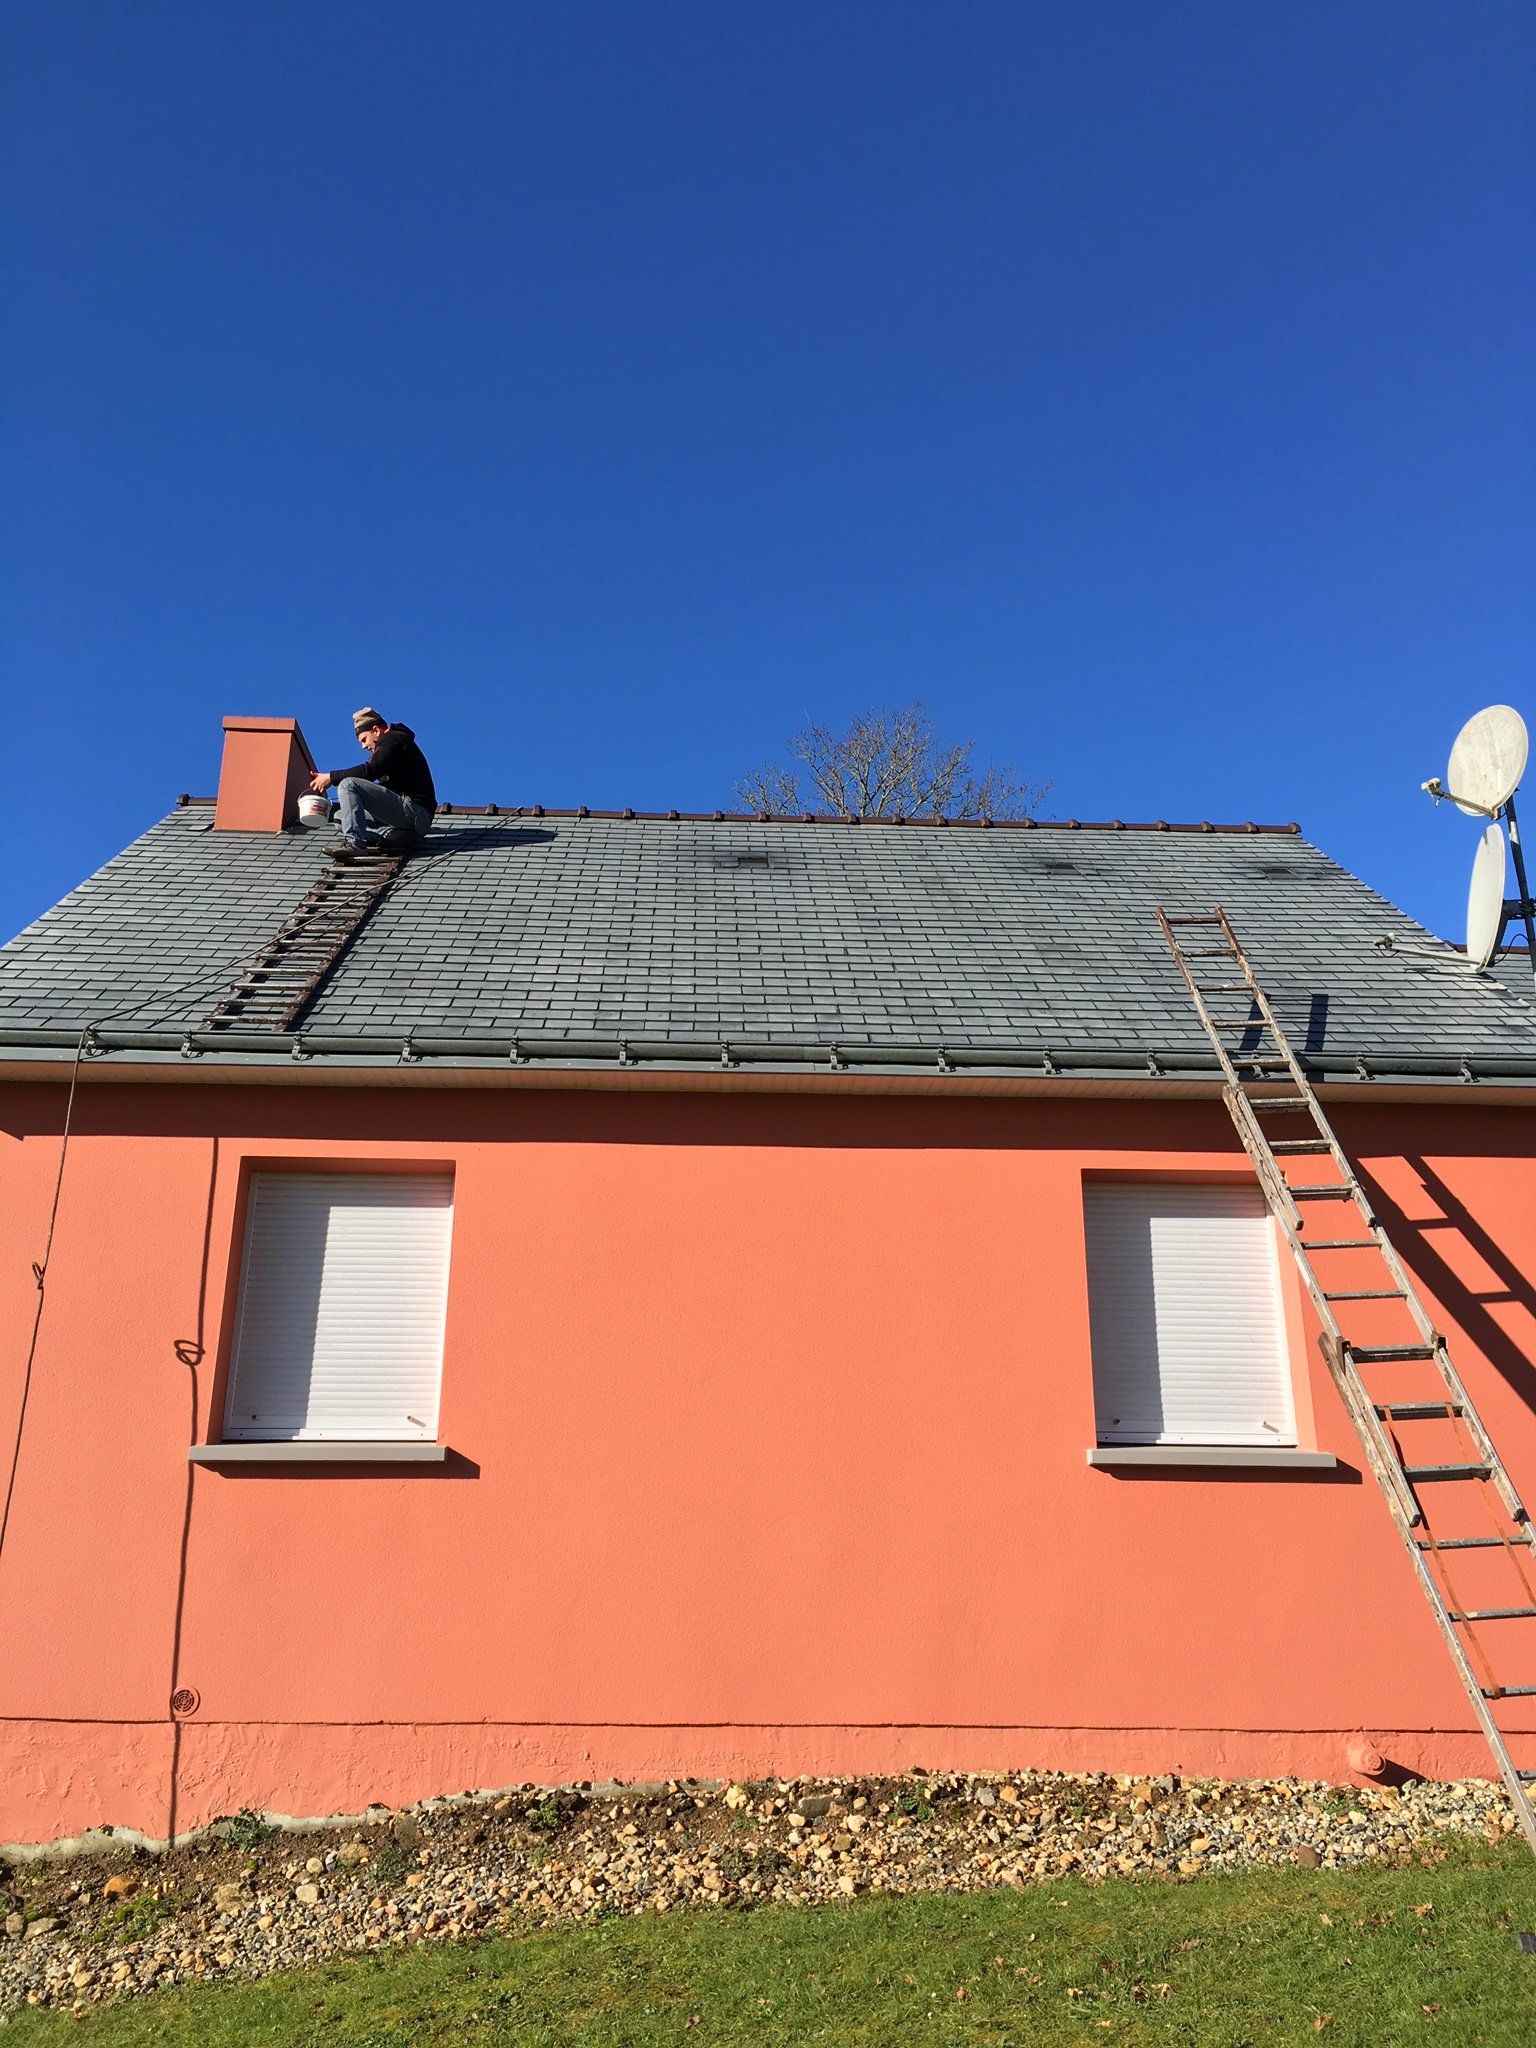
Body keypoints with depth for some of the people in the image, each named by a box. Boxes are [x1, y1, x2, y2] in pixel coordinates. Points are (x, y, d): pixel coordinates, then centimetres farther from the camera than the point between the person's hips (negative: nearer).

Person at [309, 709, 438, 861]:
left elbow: (370, 771, -18)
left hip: (413, 808, -10)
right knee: (341, 817, 16)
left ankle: (355, 842, -25)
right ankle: (393, 835, -4)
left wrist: (331, 777, -11)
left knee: (347, 785, -16)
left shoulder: (394, 739, -4)